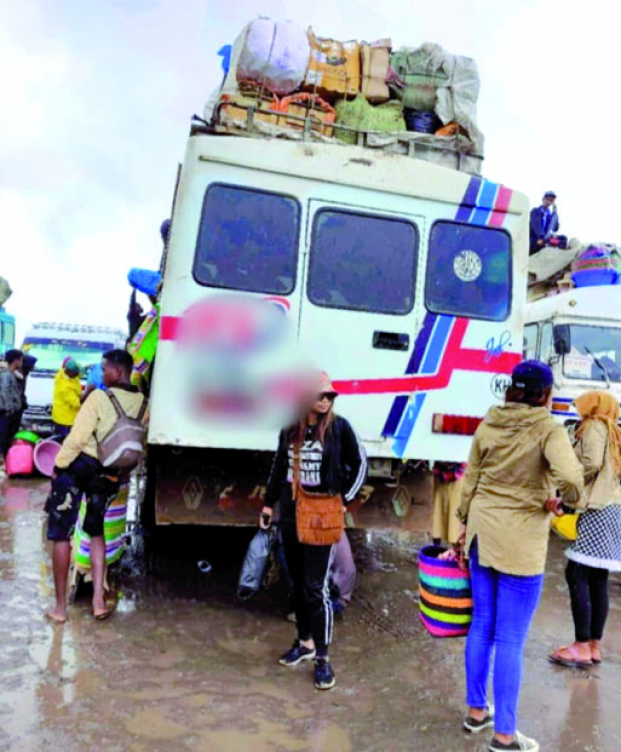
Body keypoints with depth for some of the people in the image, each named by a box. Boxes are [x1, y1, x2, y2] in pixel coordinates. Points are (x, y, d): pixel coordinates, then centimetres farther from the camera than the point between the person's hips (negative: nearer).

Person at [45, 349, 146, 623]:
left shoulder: (100, 397, -16)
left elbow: (77, 437, -18)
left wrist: (59, 464, -6)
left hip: (78, 467, -5)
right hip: (109, 476, 5)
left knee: (61, 534, 10)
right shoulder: (143, 404, -1)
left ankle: (60, 606, 17)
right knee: (96, 532, 23)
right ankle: (99, 600, 14)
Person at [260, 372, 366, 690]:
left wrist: (344, 498, -1)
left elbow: (359, 464, 3)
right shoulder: (290, 428, 2)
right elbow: (279, 466, 13)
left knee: (316, 588, -3)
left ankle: (322, 658, 11)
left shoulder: (339, 426, -8)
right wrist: (268, 504, 14)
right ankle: (305, 642, 33)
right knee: (298, 584, 15)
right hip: (291, 514, 4)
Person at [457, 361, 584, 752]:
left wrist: (466, 521, 18)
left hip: (484, 532, 6)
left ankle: (476, 711, 34)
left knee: (482, 625, 18)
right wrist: (567, 500, -8)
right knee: (510, 640, 5)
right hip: (520, 541, -6)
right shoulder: (548, 429, -13)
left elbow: (471, 479, 7)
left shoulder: (488, 425, 2)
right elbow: (571, 476, -30)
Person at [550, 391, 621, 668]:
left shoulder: (595, 426, -2)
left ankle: (582, 646, -8)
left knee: (576, 574, -9)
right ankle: (594, 646, 14)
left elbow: (592, 462, -17)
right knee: (597, 580, 10)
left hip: (598, 510, -9)